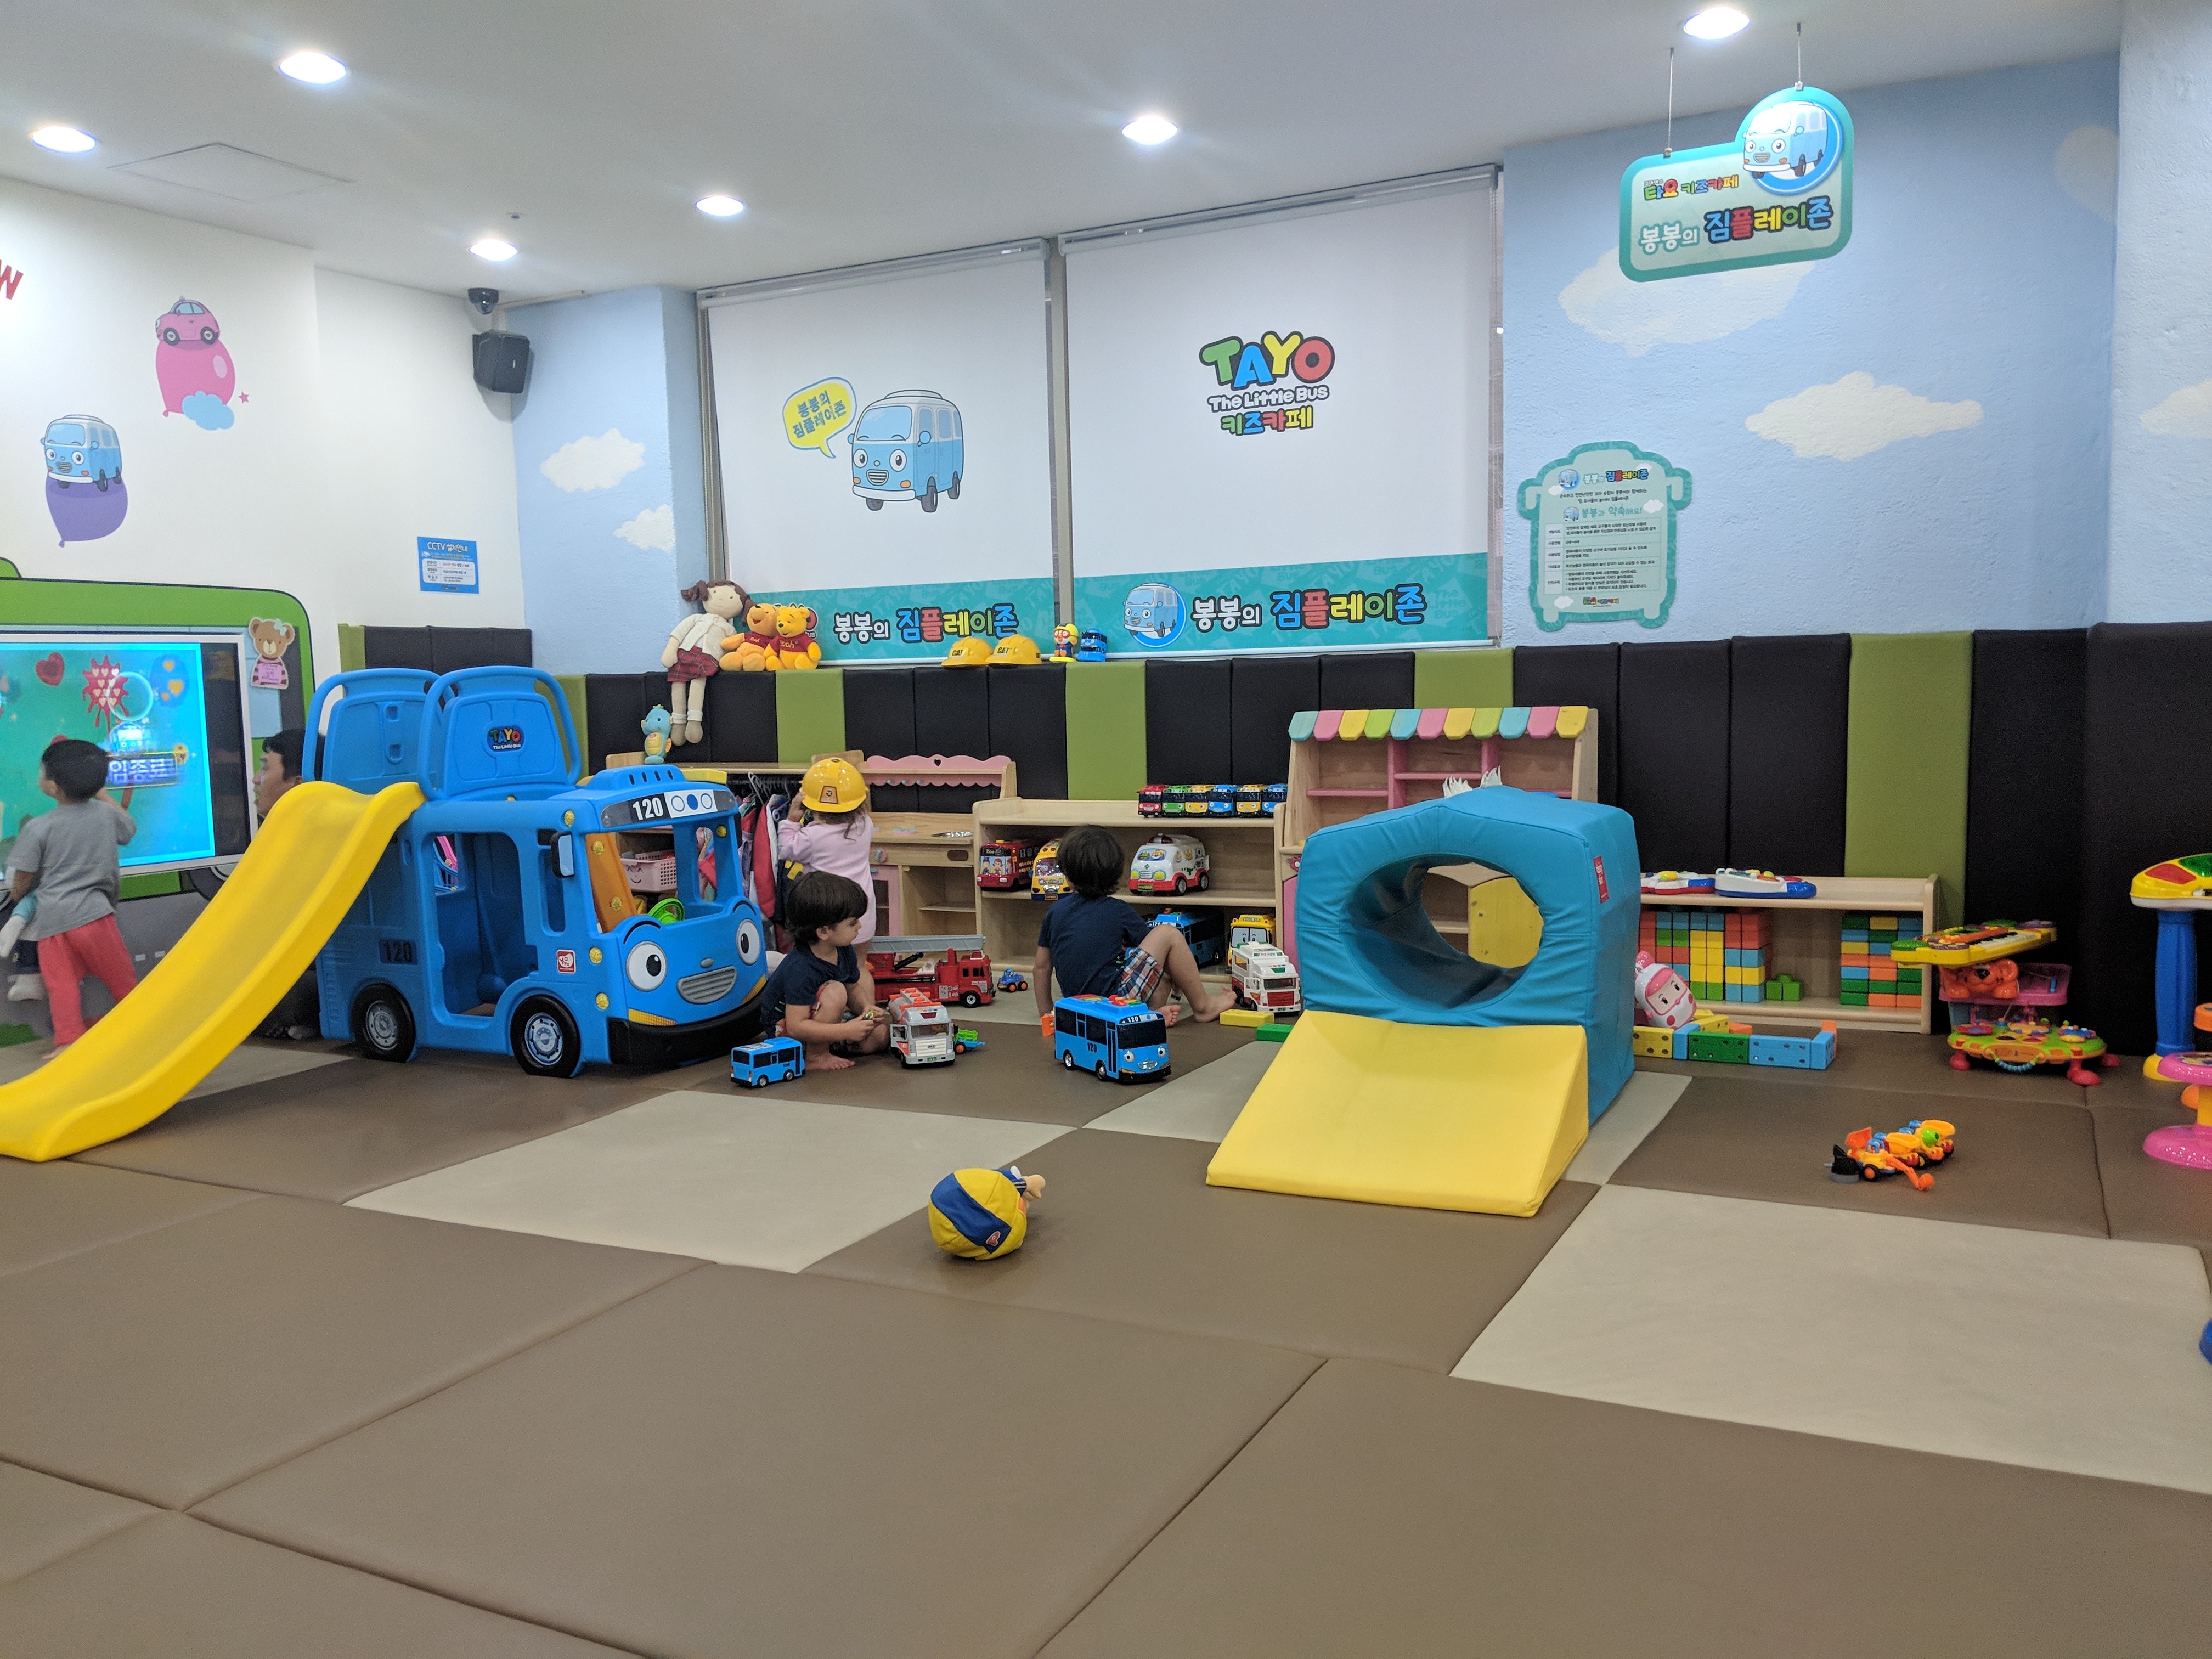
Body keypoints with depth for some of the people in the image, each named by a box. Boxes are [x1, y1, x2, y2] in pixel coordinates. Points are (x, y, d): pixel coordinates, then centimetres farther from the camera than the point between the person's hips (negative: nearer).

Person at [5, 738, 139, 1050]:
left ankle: (68, 1041, -7)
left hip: (51, 919, -2)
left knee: (61, 984, 0)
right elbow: (129, 828, 27)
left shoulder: (37, 829, -6)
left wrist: (17, 897, 25)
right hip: (93, 913, 2)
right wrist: (99, 790, 33)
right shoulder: (105, 813, 1)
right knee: (121, 978, 10)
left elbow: (21, 882, 2)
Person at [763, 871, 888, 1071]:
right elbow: (795, 1026, -35)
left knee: (881, 1036, -2)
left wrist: (866, 1007, -15)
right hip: (784, 1030, -8)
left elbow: (854, 988, 9)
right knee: (835, 991, -33)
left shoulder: (843, 951, -8)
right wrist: (847, 1030, -37)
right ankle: (816, 1056, -17)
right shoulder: (800, 970, -34)